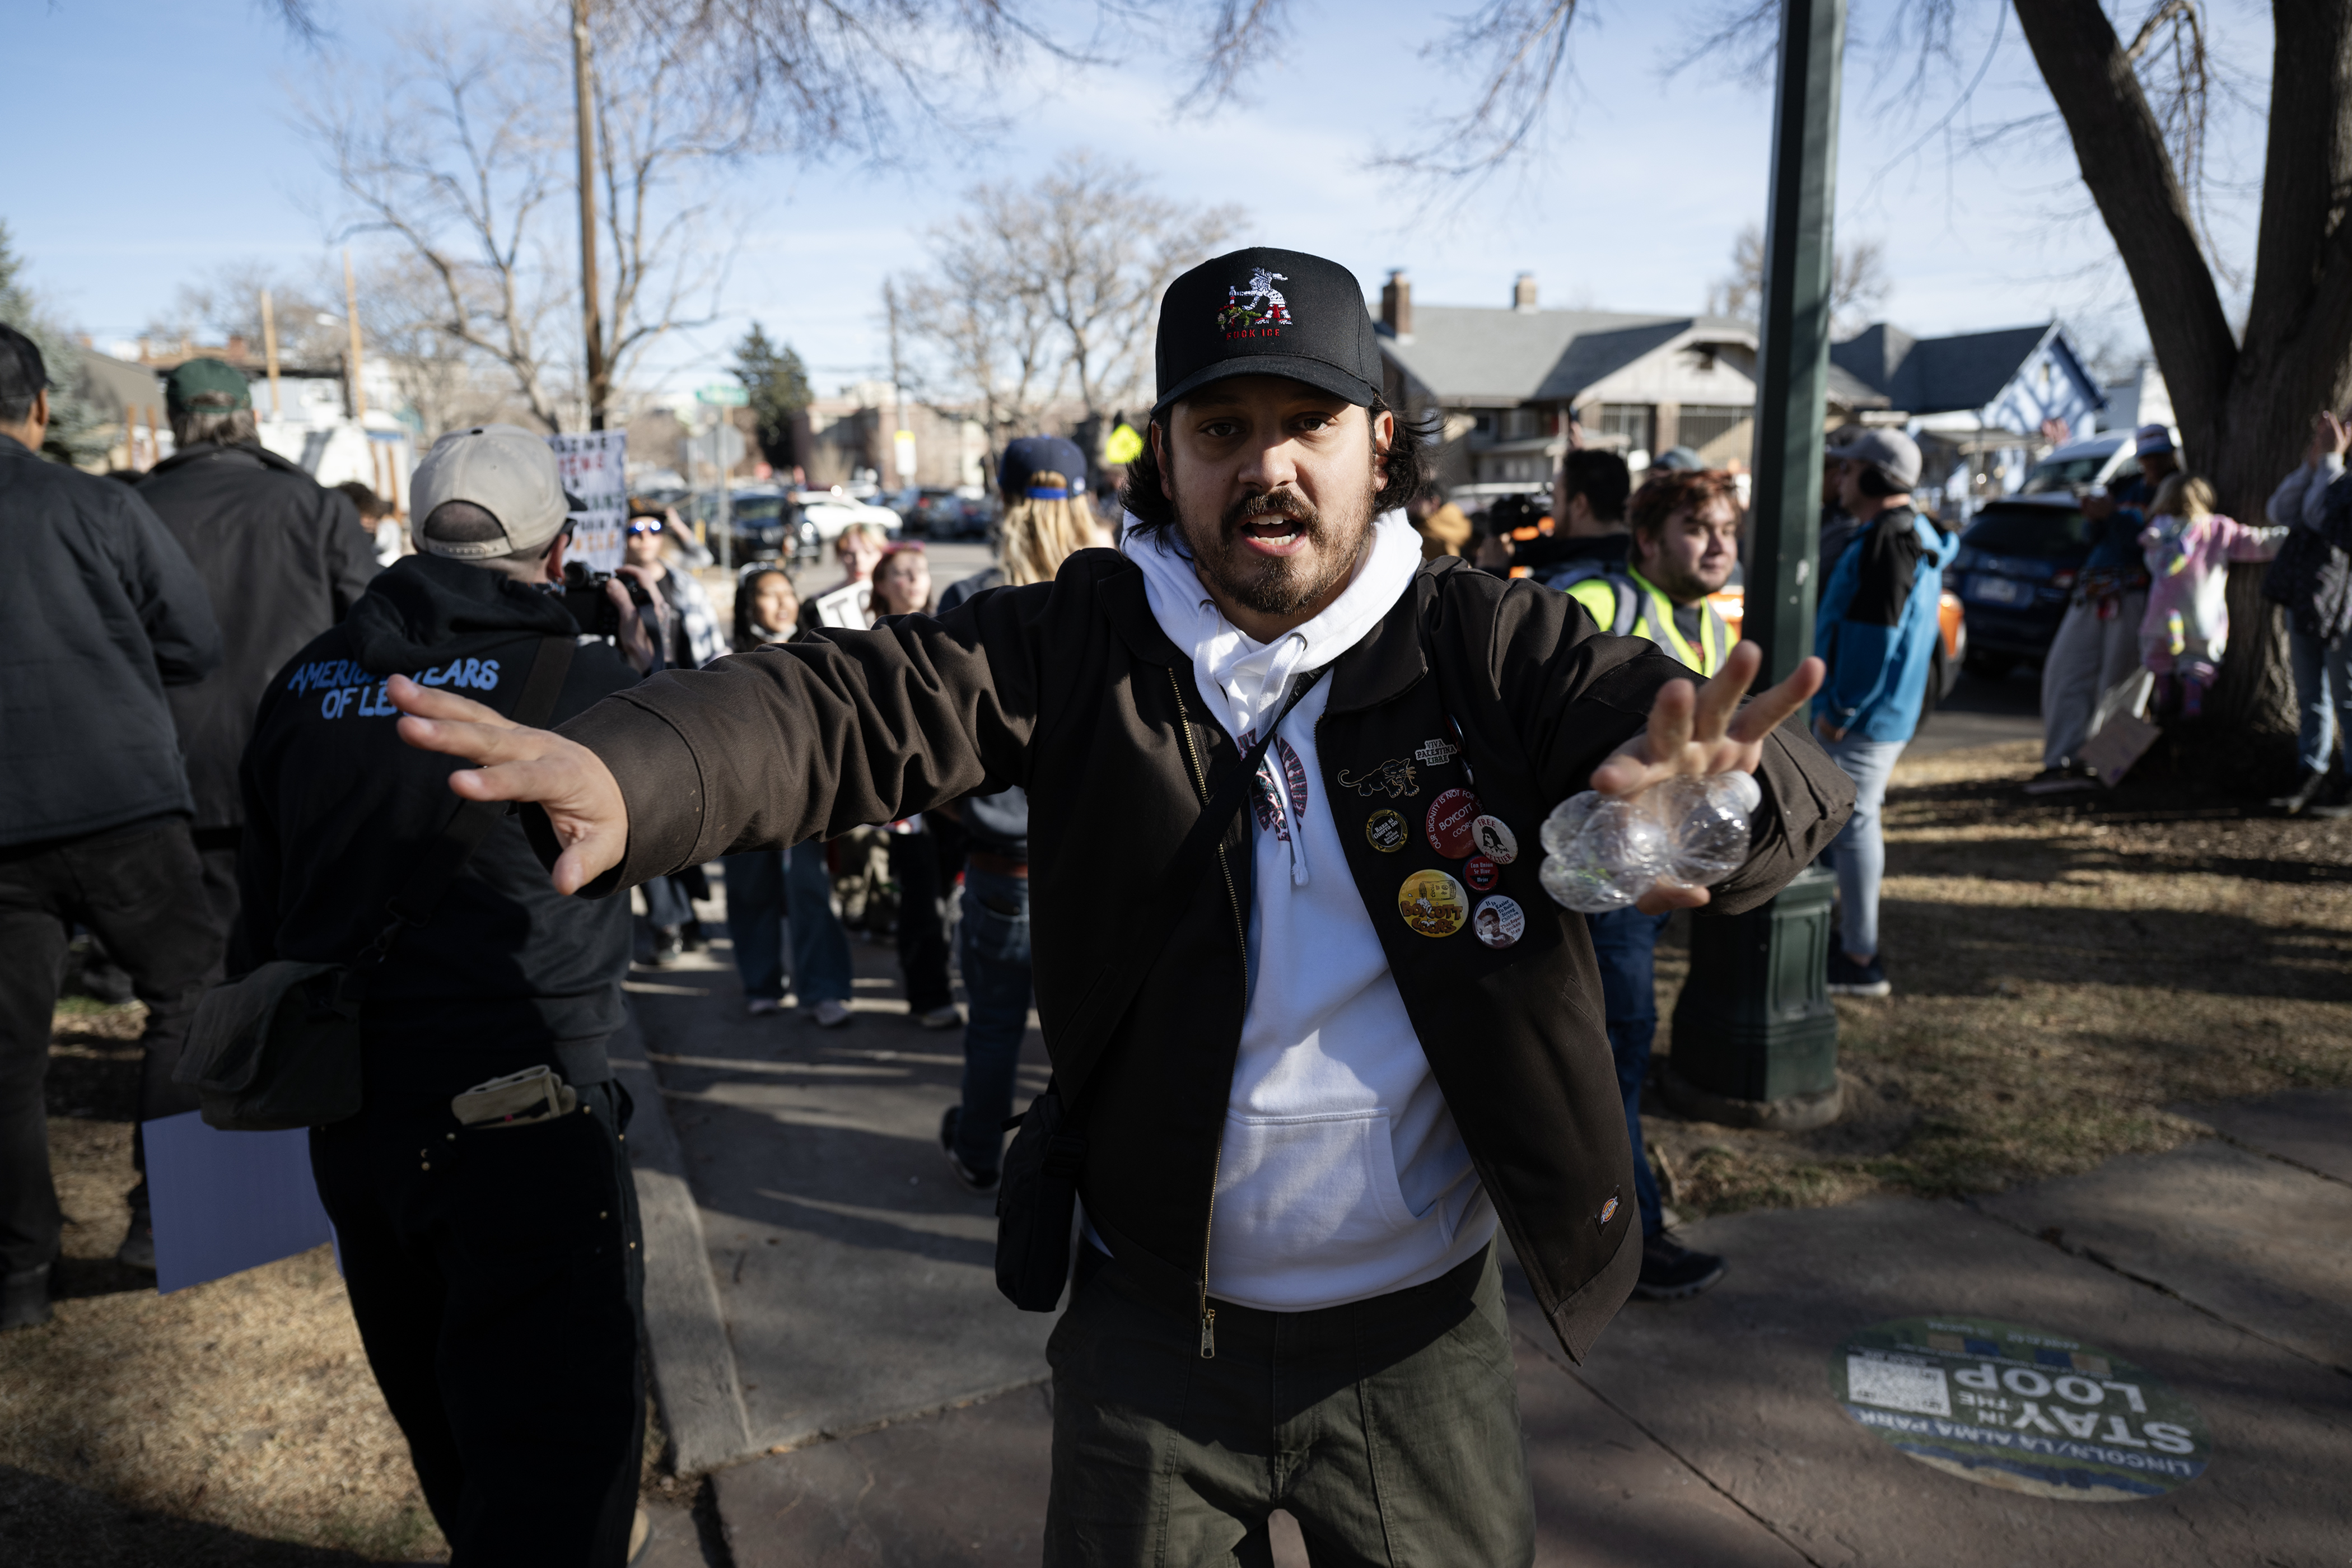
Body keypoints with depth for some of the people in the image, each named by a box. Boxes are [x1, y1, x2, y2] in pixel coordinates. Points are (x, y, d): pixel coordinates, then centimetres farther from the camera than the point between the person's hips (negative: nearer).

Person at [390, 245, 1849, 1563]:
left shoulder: (1488, 644, -9)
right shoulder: (1084, 640, -8)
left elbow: (1800, 776, -18)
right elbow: (855, 700, -20)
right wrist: (626, 775, -40)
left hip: (1420, 1338, 0)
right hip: (1151, 1324, 1)